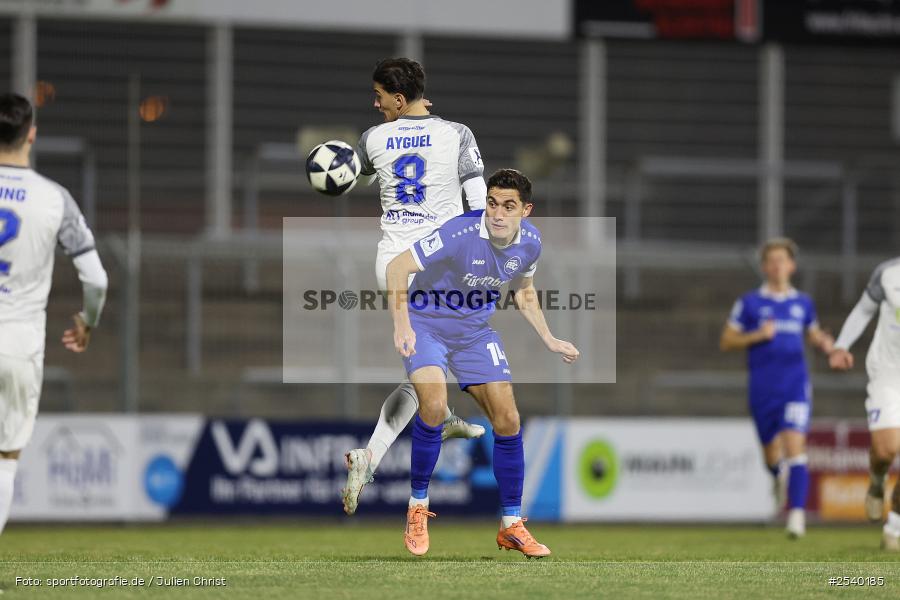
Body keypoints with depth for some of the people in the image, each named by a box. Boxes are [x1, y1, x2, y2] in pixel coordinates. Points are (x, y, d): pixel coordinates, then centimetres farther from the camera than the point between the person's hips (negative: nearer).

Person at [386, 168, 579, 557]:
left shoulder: (530, 242, -9)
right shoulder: (461, 233, -29)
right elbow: (398, 267, -27)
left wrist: (549, 340, 9)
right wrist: (401, 324, -38)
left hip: (475, 331, 5)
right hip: (427, 324, -5)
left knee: (508, 421, -2)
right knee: (434, 406, -29)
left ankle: (512, 526, 14)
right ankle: (418, 509, -10)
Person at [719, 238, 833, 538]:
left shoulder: (803, 303, 10)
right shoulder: (749, 303, 3)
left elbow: (814, 334, 26)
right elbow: (726, 342, 4)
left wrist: (825, 343, 3)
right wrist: (758, 335, -12)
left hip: (795, 385, 0)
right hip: (763, 388, 0)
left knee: (795, 448, -17)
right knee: (772, 455, 8)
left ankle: (797, 514, -21)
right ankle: (781, 479, 44)